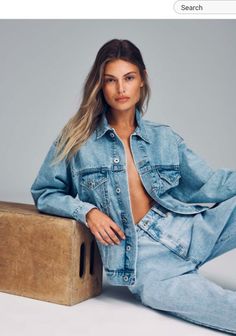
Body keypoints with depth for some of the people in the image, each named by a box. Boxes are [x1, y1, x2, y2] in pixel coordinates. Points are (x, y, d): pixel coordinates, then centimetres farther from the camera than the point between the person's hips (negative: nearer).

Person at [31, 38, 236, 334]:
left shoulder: (163, 137, 10)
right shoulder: (78, 138, 2)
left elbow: (209, 184, 5)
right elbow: (44, 193, 7)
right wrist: (87, 211, -9)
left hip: (187, 229, 3)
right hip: (138, 248, -3)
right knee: (155, 290, -34)